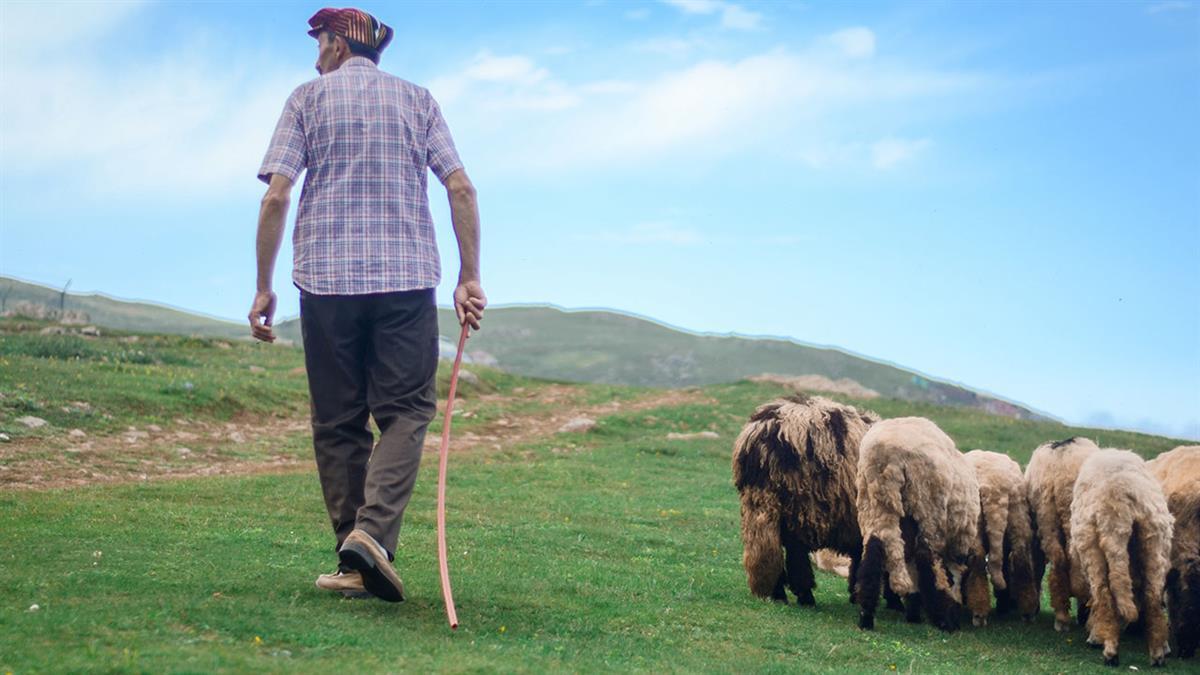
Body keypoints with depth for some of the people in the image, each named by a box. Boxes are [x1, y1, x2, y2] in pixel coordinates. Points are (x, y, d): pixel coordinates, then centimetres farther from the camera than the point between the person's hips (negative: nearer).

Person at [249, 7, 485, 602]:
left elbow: (276, 197, -1)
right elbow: (460, 189, 2)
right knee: (406, 409, 2)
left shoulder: (309, 97, 9)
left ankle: (354, 563, 5)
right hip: (407, 279, 0)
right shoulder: (418, 99, 13)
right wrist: (470, 278, 5)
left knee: (337, 422, 7)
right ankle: (372, 531, -19)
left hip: (326, 279, 0)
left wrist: (264, 286, 3)